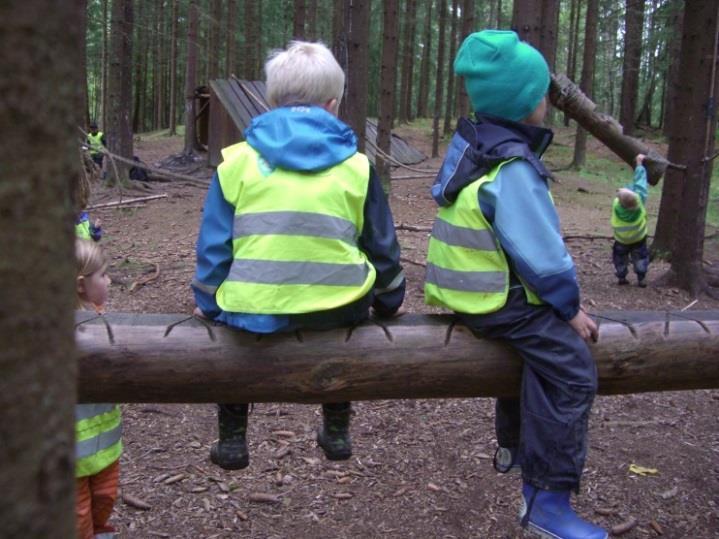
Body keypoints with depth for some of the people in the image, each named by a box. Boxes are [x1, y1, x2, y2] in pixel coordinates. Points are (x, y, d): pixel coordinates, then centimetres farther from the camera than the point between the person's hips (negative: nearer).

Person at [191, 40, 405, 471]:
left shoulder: (238, 161, 3)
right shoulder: (356, 166, 5)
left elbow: (215, 244, 6)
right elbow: (381, 245, 13)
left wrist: (208, 303, 21)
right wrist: (390, 301, 29)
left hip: (254, 311, 0)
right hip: (338, 309, 1)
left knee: (228, 316, 34)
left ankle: (232, 439, 34)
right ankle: (337, 432, 43)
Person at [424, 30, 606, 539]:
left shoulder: (474, 142, 8)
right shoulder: (511, 167, -23)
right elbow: (541, 254, -22)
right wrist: (571, 308, -8)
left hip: (473, 283, 11)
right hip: (496, 297, -11)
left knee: (537, 347, 30)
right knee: (572, 367, -15)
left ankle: (514, 445, 46)